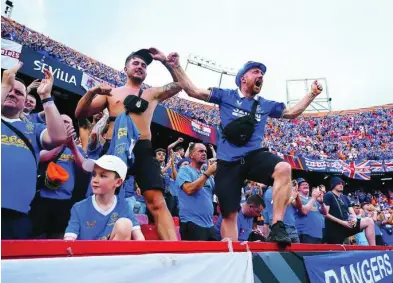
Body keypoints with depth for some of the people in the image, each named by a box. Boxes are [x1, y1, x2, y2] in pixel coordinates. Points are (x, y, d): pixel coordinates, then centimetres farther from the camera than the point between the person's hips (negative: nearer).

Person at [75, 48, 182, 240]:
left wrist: (165, 61, 13)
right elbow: (80, 114, 15)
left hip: (142, 149, 0)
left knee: (157, 201, -13)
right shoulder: (111, 93, 20)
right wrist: (92, 92, -3)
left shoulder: (153, 94, 24)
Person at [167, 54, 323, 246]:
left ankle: (277, 227, -26)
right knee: (229, 214, -1)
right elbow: (193, 91, 9)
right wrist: (176, 66, 3)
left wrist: (312, 94, 27)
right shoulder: (226, 96, 9)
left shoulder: (265, 105, 19)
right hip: (228, 162, -2)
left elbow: (292, 112, 32)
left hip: (254, 156, 2)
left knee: (283, 168, -30)